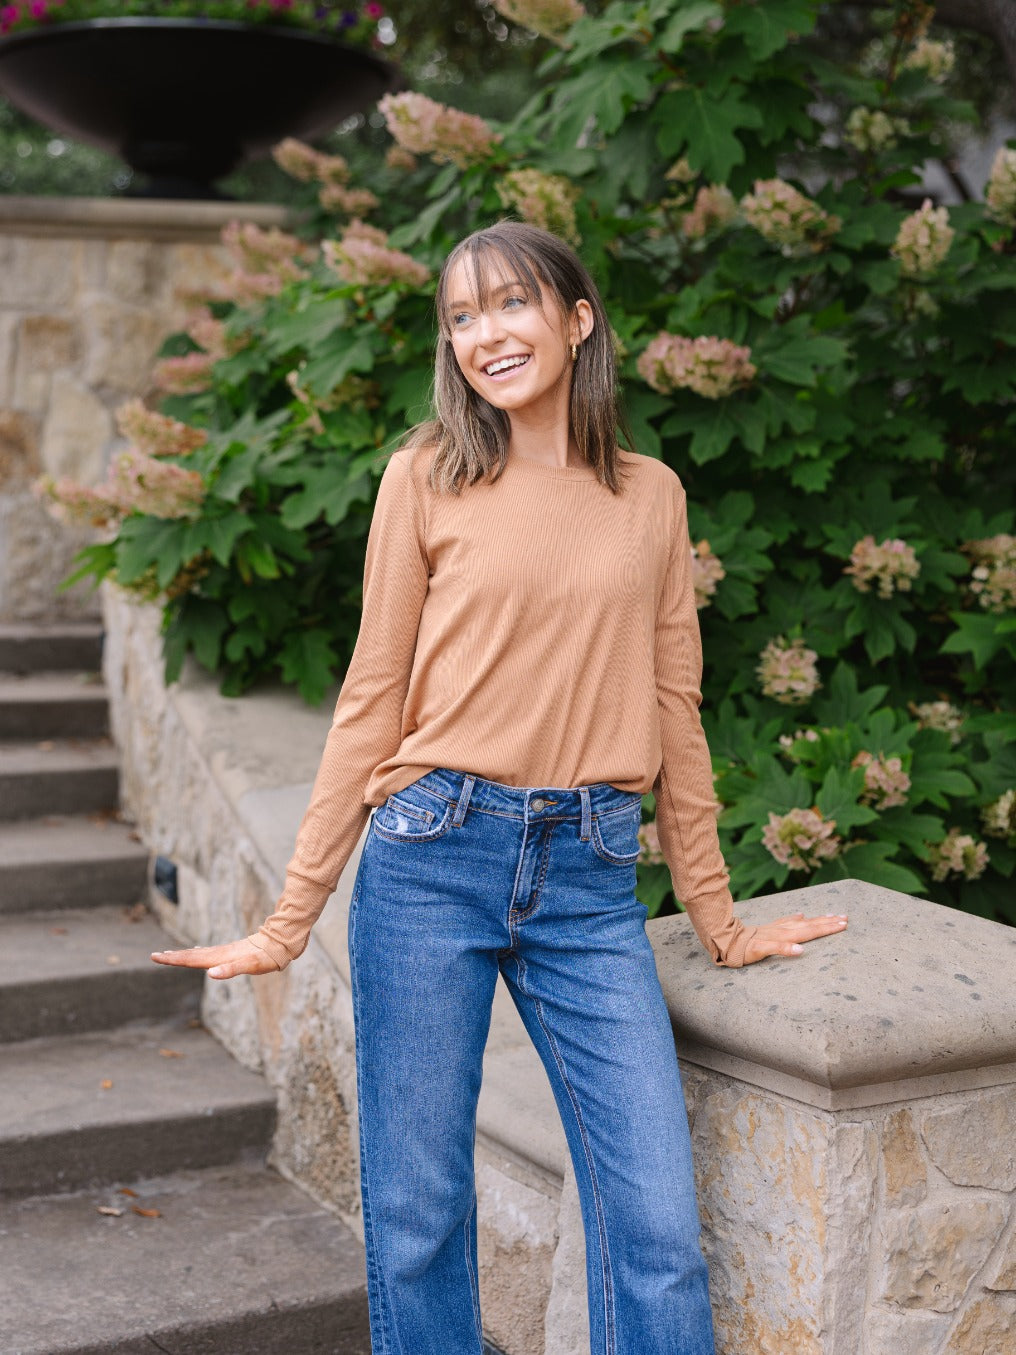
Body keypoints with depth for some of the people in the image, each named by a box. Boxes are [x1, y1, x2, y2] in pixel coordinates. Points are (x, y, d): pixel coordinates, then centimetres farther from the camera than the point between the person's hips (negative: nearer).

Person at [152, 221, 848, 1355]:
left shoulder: (652, 496, 9)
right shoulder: (427, 477, 3)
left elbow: (672, 711, 14)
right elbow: (373, 702, 4)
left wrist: (718, 920, 17)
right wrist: (289, 921, 2)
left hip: (591, 879, 2)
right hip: (433, 860, -1)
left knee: (658, 1222, -2)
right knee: (418, 1213, 6)